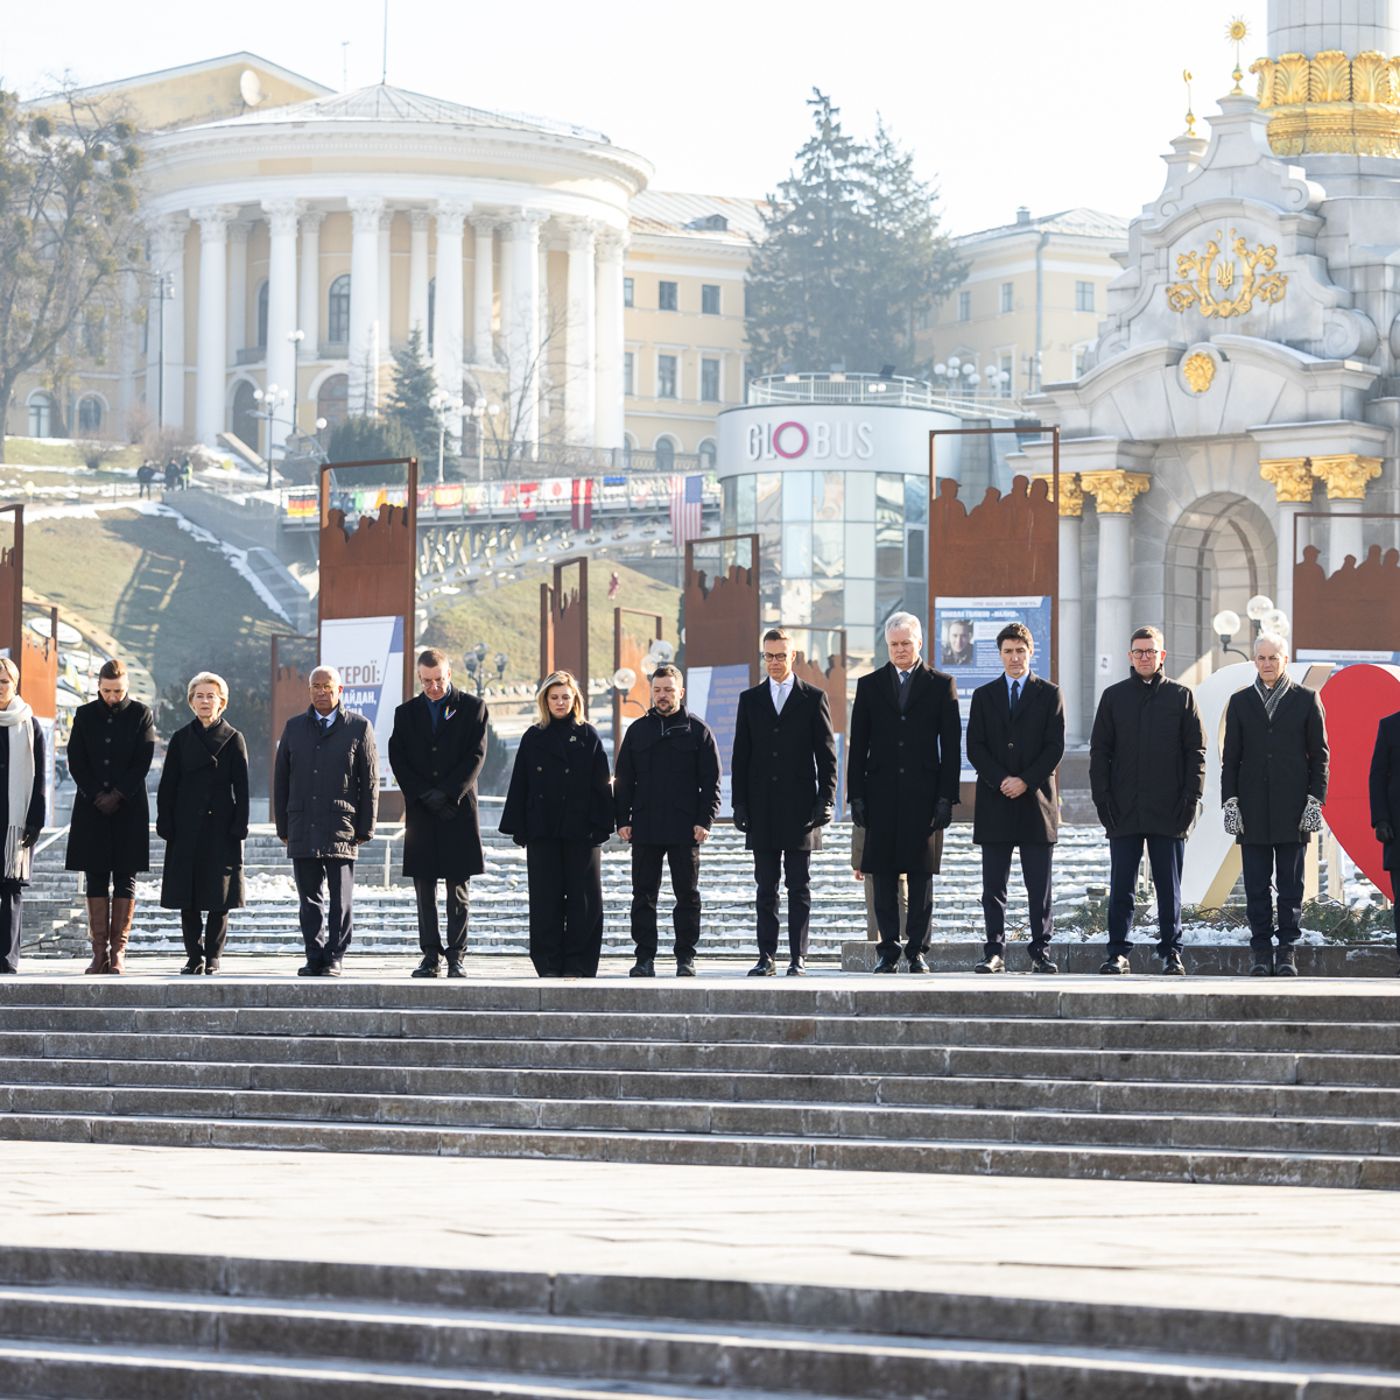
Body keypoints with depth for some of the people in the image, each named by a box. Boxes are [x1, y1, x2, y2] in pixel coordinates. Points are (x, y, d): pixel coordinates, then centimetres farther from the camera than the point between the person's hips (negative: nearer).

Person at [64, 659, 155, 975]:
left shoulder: (142, 715, 2)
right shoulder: (85, 715, 7)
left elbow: (143, 762, -3)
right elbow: (75, 760, 2)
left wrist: (118, 795, -10)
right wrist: (97, 796, -8)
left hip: (129, 807, -2)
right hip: (91, 807, 2)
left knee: (125, 879, -3)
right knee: (95, 878, 0)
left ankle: (118, 951, -3)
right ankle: (99, 951, 0)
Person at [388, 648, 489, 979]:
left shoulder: (472, 708, 5)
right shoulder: (407, 712, 11)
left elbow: (476, 755, -3)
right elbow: (398, 759, 4)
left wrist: (446, 793, -12)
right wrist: (425, 795, -9)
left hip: (459, 809, -2)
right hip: (421, 812, 2)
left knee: (458, 890, 0)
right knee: (424, 890, 2)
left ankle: (456, 956, 1)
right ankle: (430, 956, 5)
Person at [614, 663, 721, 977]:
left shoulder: (698, 731, 3)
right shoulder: (637, 731, 10)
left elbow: (711, 781, 1)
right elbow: (624, 780, 11)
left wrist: (704, 821, -8)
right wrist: (622, 820, 2)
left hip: (685, 830, -2)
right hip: (645, 828, 2)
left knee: (687, 894, 3)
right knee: (643, 894, 3)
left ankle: (686, 957, 9)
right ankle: (645, 957, 7)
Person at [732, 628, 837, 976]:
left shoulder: (813, 699, 4)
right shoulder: (750, 699, 11)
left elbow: (826, 755, 2)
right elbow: (740, 757, 10)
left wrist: (826, 800, -7)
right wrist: (740, 804, 2)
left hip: (800, 808, -2)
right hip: (762, 810, 2)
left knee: (799, 888, 0)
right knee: (766, 888, 4)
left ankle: (798, 957, 1)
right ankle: (766, 957, 6)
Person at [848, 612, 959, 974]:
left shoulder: (941, 685, 6)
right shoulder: (869, 685, 10)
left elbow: (951, 745, 3)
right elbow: (858, 746, 8)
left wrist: (946, 797, -5)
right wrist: (856, 795, 0)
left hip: (923, 794, -1)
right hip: (881, 794, 1)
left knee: (921, 875, 0)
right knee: (883, 876, 1)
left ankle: (918, 950, 6)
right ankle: (888, 951, 6)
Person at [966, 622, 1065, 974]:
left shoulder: (1049, 694, 7)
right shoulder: (984, 696, 11)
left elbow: (1055, 746, 0)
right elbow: (975, 747, 4)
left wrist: (1026, 781, -11)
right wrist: (1000, 780, -10)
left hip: (1036, 800, -1)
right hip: (994, 801, 1)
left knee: (1039, 887, -1)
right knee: (993, 885, 1)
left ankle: (1041, 952, 2)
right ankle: (994, 953, 3)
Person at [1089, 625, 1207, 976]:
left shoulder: (1181, 696, 6)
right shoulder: (1114, 697, 9)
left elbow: (1196, 750, 5)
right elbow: (1099, 750, 7)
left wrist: (1190, 799, -5)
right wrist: (1103, 798, -3)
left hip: (1169, 812, -1)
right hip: (1124, 812, 1)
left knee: (1169, 888, 4)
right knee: (1121, 888, 2)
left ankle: (1171, 952, 10)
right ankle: (1118, 953, 5)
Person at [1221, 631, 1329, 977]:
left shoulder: (1306, 700, 6)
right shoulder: (1241, 702, 10)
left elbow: (1319, 754, 5)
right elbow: (1231, 757, 10)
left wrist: (1315, 799, -4)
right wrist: (1229, 801, 0)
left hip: (1293, 810, -1)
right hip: (1253, 811, 1)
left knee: (1291, 885, 2)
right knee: (1256, 886, 1)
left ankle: (1287, 951, 7)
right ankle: (1261, 952, 5)